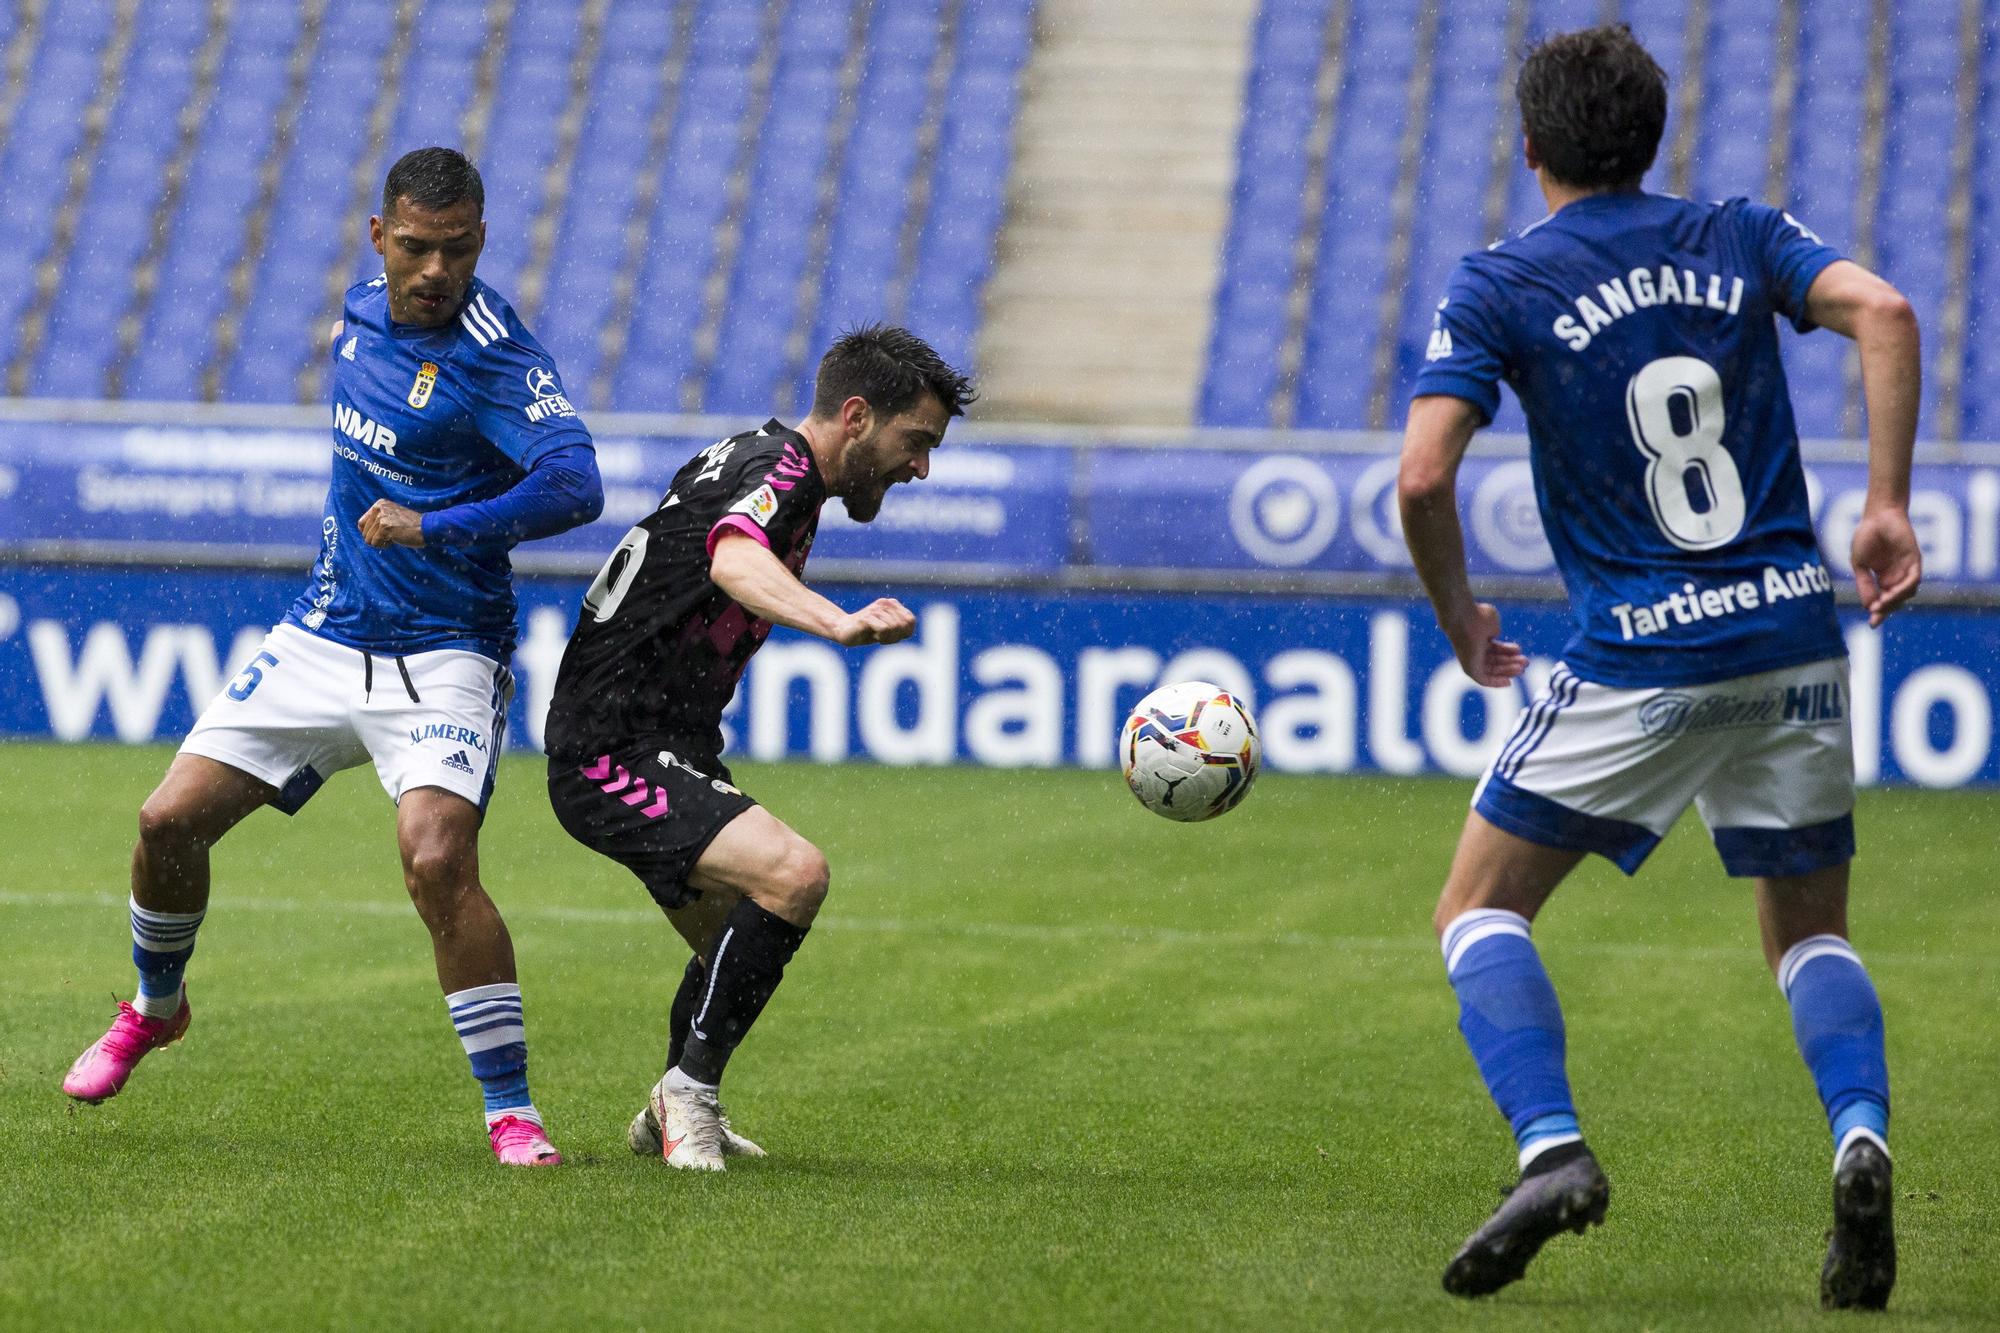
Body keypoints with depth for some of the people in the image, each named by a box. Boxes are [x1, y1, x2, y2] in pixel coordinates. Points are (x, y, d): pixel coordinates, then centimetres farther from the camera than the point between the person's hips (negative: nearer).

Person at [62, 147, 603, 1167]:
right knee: (171, 820, 2)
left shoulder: (492, 356, -18)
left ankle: (511, 1111, -17)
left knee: (437, 860, -26)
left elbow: (575, 485, -32)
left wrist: (435, 528, -41)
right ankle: (154, 1009, 31)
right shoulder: (365, 308, 4)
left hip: (440, 660, -7)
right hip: (322, 636, 7)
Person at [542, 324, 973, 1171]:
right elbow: (736, 562, -43)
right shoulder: (780, 472, -19)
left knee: (742, 955, 22)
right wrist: (838, 623, -60)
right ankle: (689, 1095, -16)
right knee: (792, 874, -27)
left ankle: (672, 1115, 43)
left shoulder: (756, 460, 13)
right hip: (612, 757, -11)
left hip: (671, 751, 11)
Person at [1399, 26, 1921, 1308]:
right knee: (1810, 930, 18)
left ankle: (1552, 1149, -13)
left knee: (1482, 909, 10)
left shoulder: (1500, 286, -1)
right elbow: (1883, 311, -9)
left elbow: (1423, 477, -11)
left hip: (1637, 661, -3)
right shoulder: (1740, 239, 8)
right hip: (1793, 635, 3)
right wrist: (1888, 507, -6)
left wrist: (1462, 624, 5)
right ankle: (1861, 1138, -10)